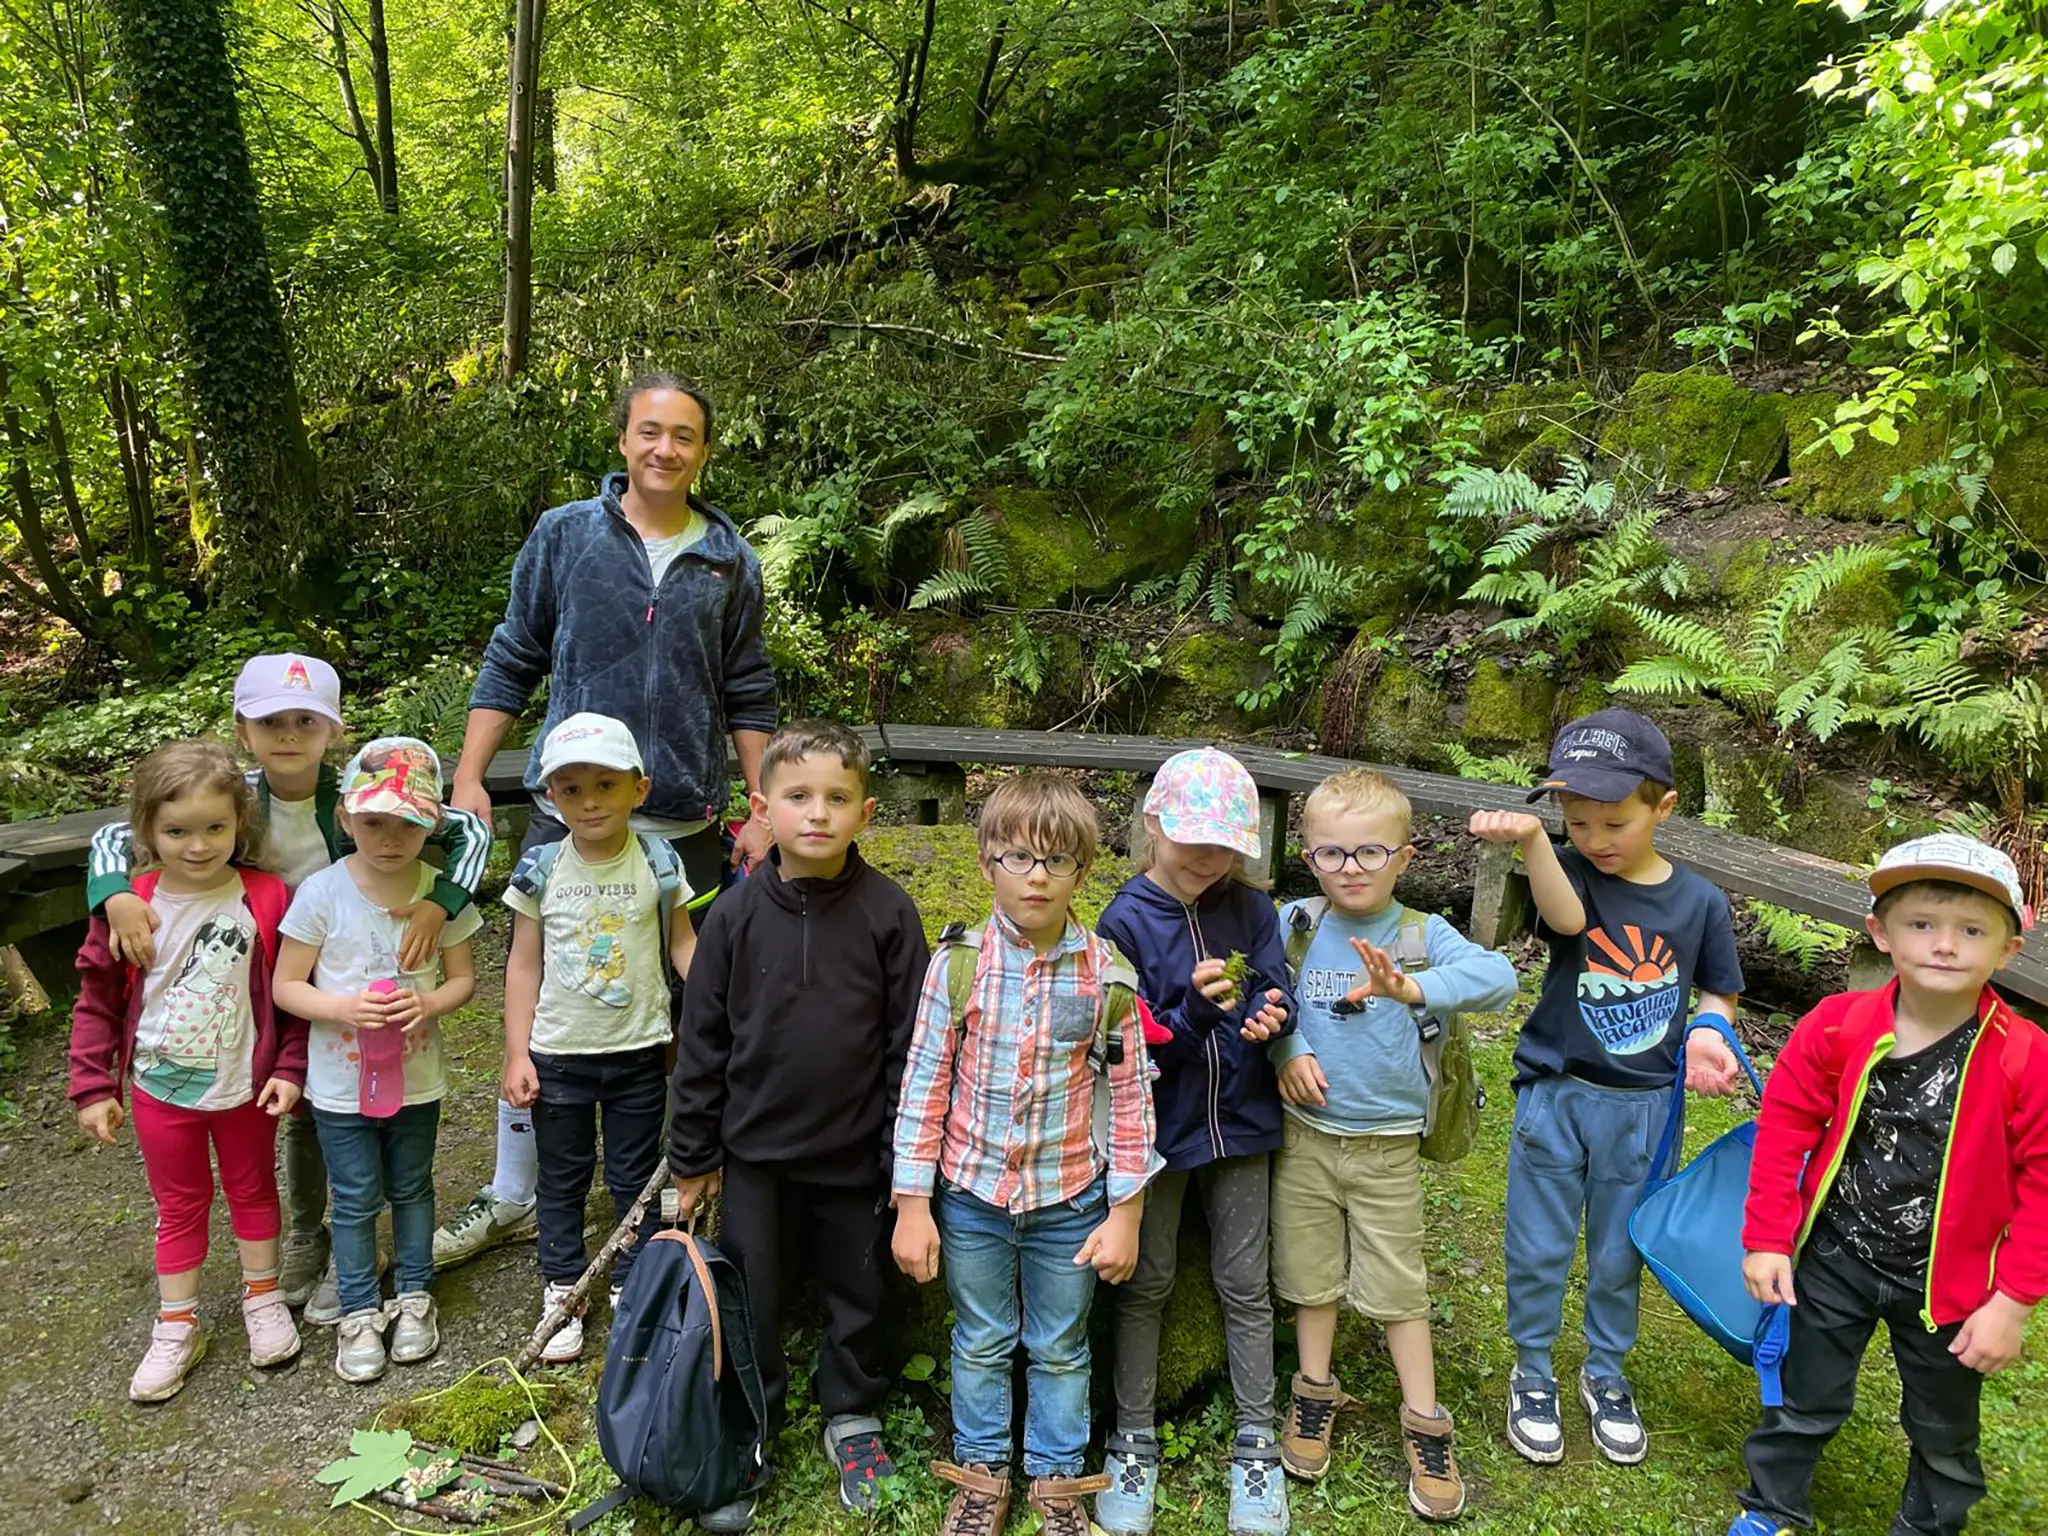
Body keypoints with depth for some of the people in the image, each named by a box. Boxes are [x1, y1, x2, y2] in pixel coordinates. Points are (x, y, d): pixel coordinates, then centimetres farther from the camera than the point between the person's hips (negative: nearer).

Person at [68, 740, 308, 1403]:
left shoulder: (266, 900, -15)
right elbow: (97, 1002, -3)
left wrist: (290, 1068, -9)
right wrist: (93, 1088, -2)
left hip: (245, 1086, -1)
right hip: (161, 1091, 1)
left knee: (253, 1190, 19)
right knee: (179, 1206, 17)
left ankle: (262, 1298, 38)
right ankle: (176, 1328, 32)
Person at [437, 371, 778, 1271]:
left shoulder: (730, 561, 5)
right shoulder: (563, 537, 2)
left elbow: (748, 697, 9)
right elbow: (511, 665, 6)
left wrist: (762, 813, 5)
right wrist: (469, 779, -1)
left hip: (685, 825, 1)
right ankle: (512, 1197, 24)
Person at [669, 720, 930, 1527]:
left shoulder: (888, 912, -11)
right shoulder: (736, 914, -7)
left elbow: (909, 1044, -6)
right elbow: (702, 1042, 0)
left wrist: (905, 1157, -4)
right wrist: (692, 1158, 4)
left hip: (855, 1156, -1)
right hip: (755, 1155, 1)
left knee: (856, 1294, 17)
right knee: (748, 1301, 14)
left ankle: (853, 1415, 41)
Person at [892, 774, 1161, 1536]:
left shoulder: (1109, 975, -11)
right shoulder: (957, 964, -11)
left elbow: (1129, 1096, -4)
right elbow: (924, 1086, -6)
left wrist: (1126, 1211, -2)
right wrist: (911, 1204, -5)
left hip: (1071, 1200, 0)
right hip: (971, 1192, 0)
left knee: (1060, 1349, 18)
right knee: (981, 1344, 19)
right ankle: (980, 1473, 40)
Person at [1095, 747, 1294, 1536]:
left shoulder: (1252, 911, -3)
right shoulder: (1125, 921, -12)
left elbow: (1277, 997, -2)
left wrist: (1269, 1016, -25)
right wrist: (1195, 1013, -32)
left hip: (1239, 1122, 2)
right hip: (1158, 1128, -2)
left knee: (1245, 1286, 13)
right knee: (1145, 1286, 12)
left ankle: (1256, 1445, 30)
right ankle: (1133, 1444, 29)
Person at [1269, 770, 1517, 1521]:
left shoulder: (1424, 936, -11)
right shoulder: (1296, 924, -5)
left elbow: (1498, 975, -28)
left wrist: (1411, 989, -44)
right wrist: (1286, 1049, -16)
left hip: (1388, 1146, -2)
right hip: (1305, 1135, 2)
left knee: (1398, 1288, 8)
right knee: (1312, 1274, 15)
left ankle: (1426, 1426, 26)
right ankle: (1314, 1394, 36)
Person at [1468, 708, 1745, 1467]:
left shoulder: (1698, 900, -4)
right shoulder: (1571, 871, -10)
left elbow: (1718, 990, 9)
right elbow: (1566, 918, -34)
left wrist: (1705, 1033, -14)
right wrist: (1530, 837, -52)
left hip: (1644, 1106, 1)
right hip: (1556, 1096, -1)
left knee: (1619, 1252, 17)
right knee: (1539, 1249, 9)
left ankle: (1605, 1375, 39)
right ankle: (1532, 1374, 31)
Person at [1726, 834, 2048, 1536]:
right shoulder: (1836, 1027, -16)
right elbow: (1784, 1124, -5)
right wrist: (1768, 1239, -5)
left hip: (1947, 1282, -1)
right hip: (1835, 1260, 1)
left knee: (1944, 1433, 21)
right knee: (1807, 1400, 19)